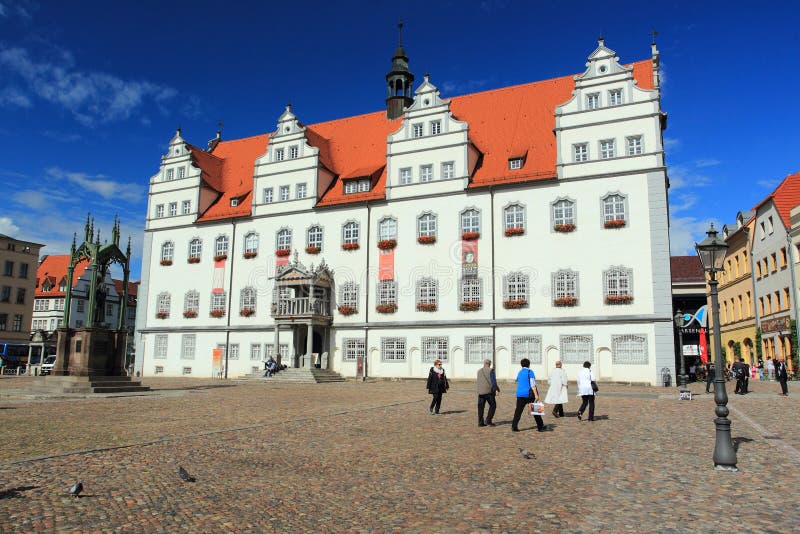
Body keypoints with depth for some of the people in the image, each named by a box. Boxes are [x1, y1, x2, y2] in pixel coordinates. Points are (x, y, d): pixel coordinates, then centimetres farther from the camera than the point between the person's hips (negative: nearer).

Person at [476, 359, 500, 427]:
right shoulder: (490, 370, -3)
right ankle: (488, 421, -2)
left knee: (480, 407, 7)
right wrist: (496, 389, -15)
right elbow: (493, 380, -12)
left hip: (480, 391, 5)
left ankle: (480, 422, 5)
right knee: (493, 405, 6)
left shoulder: (479, 371, 14)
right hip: (489, 391, -5)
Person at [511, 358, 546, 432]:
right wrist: (536, 394, -16)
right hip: (529, 394, -5)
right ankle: (540, 427, 16)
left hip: (519, 394, 5)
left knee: (518, 411, 3)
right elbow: (532, 384, -13)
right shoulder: (529, 371, -6)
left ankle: (514, 427, -5)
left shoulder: (519, 373, 13)